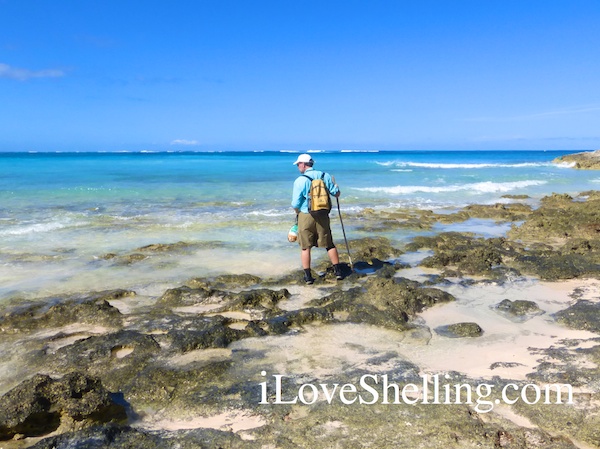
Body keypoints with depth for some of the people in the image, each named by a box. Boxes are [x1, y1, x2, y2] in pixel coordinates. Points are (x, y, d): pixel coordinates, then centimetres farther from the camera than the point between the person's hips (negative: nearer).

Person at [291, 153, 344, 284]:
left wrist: (298, 212, 11)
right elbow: (336, 193, 5)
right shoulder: (325, 176, 0)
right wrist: (335, 185, 27)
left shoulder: (300, 180, -11)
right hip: (322, 216, 3)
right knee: (329, 245, 15)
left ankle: (308, 276, 11)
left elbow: (295, 204, -11)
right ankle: (338, 271, 17)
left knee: (305, 247, 8)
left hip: (305, 216, -3)